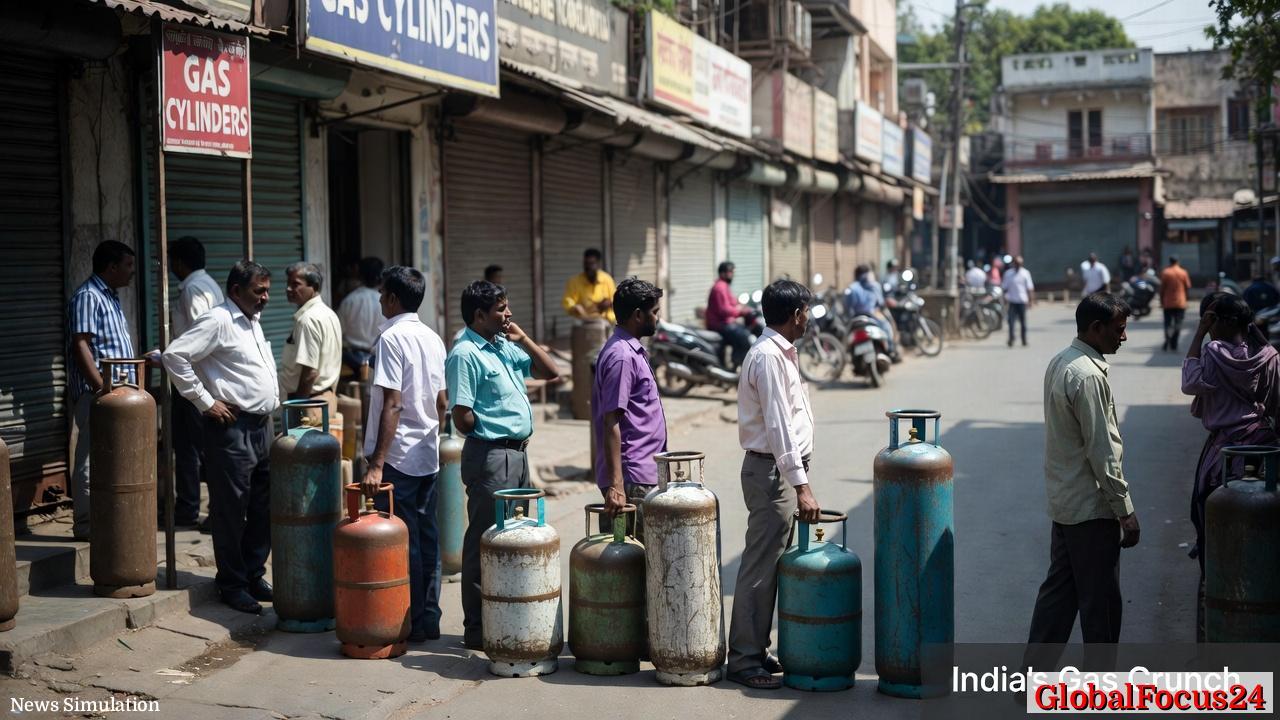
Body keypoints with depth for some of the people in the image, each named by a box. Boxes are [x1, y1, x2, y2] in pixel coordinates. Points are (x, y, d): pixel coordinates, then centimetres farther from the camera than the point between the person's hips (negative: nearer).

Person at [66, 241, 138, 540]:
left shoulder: (110, 297, 17)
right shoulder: (88, 297, -13)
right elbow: (81, 346, -20)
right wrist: (102, 388, -23)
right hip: (95, 394, -10)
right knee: (91, 460, -5)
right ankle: (86, 524, 0)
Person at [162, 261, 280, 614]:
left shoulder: (253, 321, 17)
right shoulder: (218, 321, -11)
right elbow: (175, 356, -19)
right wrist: (206, 401, -16)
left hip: (262, 427, 9)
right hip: (232, 429, -9)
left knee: (263, 509, 13)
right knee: (231, 512, 0)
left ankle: (254, 576, 24)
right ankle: (232, 585, 10)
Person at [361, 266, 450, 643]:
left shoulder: (391, 338, -14)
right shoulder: (433, 338, 9)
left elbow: (392, 404, -20)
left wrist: (377, 464, -21)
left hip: (398, 456, -7)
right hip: (427, 455, 8)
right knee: (427, 537, 11)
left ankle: (411, 623, 5)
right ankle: (429, 618, 17)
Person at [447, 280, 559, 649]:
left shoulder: (506, 346, 12)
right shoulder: (466, 354, -14)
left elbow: (550, 372, 15)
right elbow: (463, 417, -18)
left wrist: (523, 340, 5)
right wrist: (494, 431, -3)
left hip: (517, 452, 9)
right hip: (490, 455, -9)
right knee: (485, 542, -2)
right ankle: (477, 629, 6)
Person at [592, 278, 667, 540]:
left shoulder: (632, 351, 15)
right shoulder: (621, 356, -16)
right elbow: (611, 423, -22)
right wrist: (616, 485, -26)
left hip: (643, 473, 10)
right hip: (632, 479, -10)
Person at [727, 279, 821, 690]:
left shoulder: (780, 353, 15)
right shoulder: (768, 357, -17)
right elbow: (779, 427, -22)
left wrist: (799, 480, 21)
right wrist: (801, 486, -24)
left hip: (782, 470, 10)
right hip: (772, 471, -10)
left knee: (769, 565, 14)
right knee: (761, 567, -6)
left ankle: (754, 650, 21)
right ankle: (744, 660, 0)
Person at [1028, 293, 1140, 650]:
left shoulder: (1059, 363, 10)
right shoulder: (1088, 376, -20)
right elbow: (1102, 451, -21)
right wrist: (1125, 510, -15)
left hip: (1063, 501, 10)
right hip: (1091, 507, -10)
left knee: (1058, 590, 14)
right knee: (1101, 600, 2)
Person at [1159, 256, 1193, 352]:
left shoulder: (1165, 273, -4)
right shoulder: (1183, 273, -1)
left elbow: (1162, 288, -4)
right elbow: (1188, 286, 3)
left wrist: (1161, 301, 5)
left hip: (1168, 303, -1)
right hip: (1180, 303, 1)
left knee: (1168, 323, 6)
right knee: (1178, 324, 4)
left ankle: (1168, 341, -12)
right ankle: (1174, 345, -2)